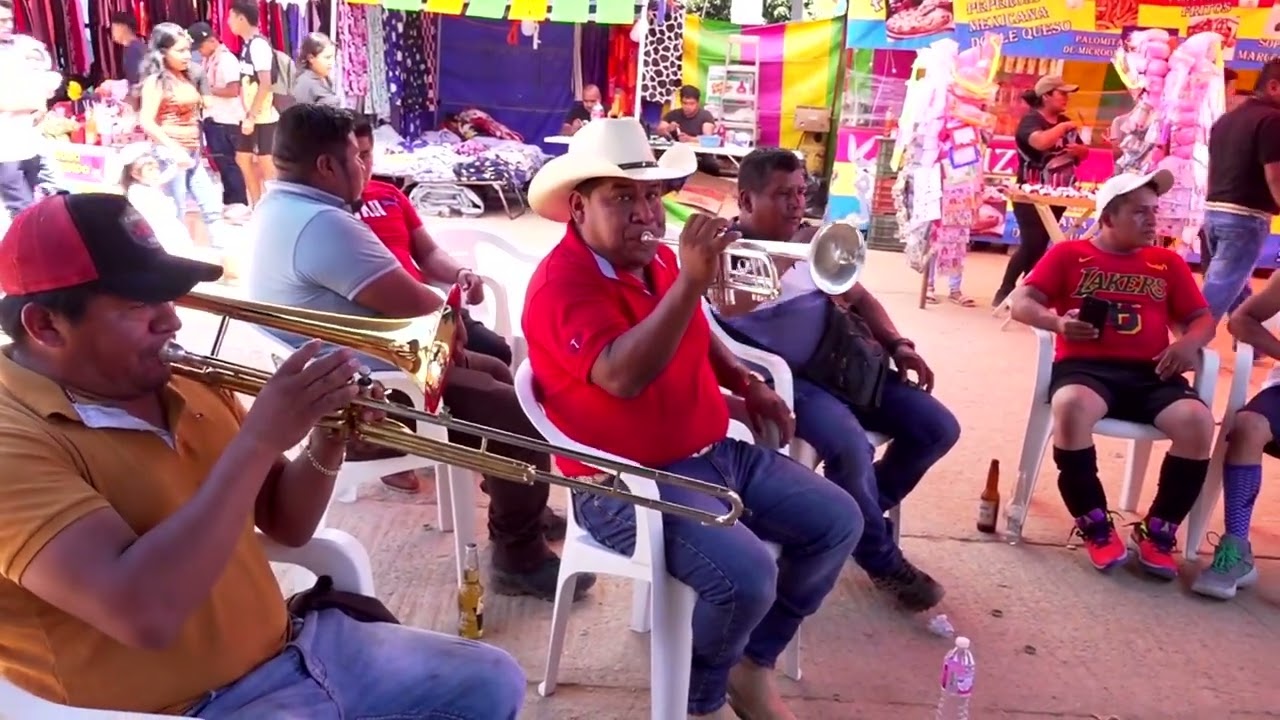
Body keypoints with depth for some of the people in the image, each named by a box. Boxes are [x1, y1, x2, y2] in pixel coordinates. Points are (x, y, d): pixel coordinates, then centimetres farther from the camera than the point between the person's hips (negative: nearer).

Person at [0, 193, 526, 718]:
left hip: (292, 648, 7)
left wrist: (326, 446, -9)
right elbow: (145, 614, -32)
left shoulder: (183, 390, 4)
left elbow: (287, 525, 11)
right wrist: (259, 439, -28)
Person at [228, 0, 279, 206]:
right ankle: (257, 206, 22)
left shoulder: (259, 44, -15)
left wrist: (251, 117, -21)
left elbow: (265, 84, -22)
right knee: (243, 159, 14)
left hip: (262, 117, -10)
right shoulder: (248, 45, 13)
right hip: (250, 116, 10)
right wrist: (248, 116, 12)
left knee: (266, 163, -4)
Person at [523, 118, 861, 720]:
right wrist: (691, 281, -39)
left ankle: (753, 663, 20)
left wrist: (747, 384, 14)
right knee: (746, 577, -29)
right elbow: (623, 376, -35)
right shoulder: (561, 283, -18)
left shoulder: (656, 259, 9)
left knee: (838, 521, 6)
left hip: (713, 453, 9)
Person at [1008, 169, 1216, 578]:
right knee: (1071, 407, -38)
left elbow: (1203, 318, 19)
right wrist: (1057, 322, -18)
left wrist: (1190, 342, -5)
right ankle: (1094, 526, -17)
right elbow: (1021, 303, 3)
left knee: (1198, 422, -27)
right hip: (1085, 366, -3)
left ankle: (1158, 532, -6)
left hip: (1150, 373, 3)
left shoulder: (1168, 263, 21)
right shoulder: (1069, 254, 12)